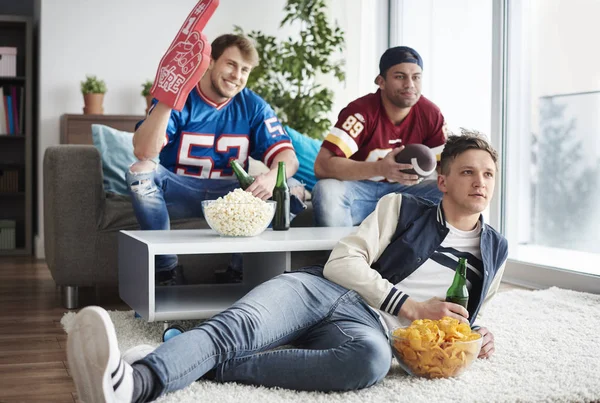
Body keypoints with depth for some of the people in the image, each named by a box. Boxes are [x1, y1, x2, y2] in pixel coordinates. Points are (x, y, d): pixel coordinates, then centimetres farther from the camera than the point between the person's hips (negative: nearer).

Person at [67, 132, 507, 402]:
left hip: (368, 324, 0)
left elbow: (458, 315, 34)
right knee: (238, 324, -33)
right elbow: (343, 261, 3)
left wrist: (476, 334, 9)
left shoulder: (495, 249, 23)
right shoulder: (401, 208, 14)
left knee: (372, 358, -41)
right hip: (323, 288, 1)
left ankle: (207, 366, -41)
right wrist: (410, 305, -7)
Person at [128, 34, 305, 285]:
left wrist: (272, 176, -35)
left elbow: (288, 157, -10)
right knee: (140, 171, -30)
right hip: (178, 192, -2)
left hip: (230, 197, 2)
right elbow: (143, 152, -23)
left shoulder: (253, 106, 0)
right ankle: (166, 270, -19)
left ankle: (239, 271, -8)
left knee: (291, 189, -20)